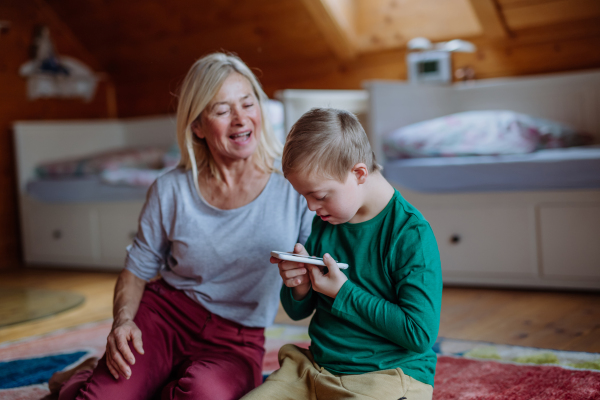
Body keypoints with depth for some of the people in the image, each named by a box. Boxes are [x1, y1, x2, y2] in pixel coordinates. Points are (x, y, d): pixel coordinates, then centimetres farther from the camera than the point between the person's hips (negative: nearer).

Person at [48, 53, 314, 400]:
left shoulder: (293, 185, -6)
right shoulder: (171, 191, -1)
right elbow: (137, 270, 9)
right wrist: (123, 321, -11)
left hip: (236, 340, 0)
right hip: (164, 313, 0)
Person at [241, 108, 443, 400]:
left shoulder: (411, 234, -15)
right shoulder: (324, 223, 7)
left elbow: (420, 334, -19)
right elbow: (298, 312, 17)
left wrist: (344, 293, -17)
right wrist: (299, 288, -7)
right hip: (313, 369, 6)